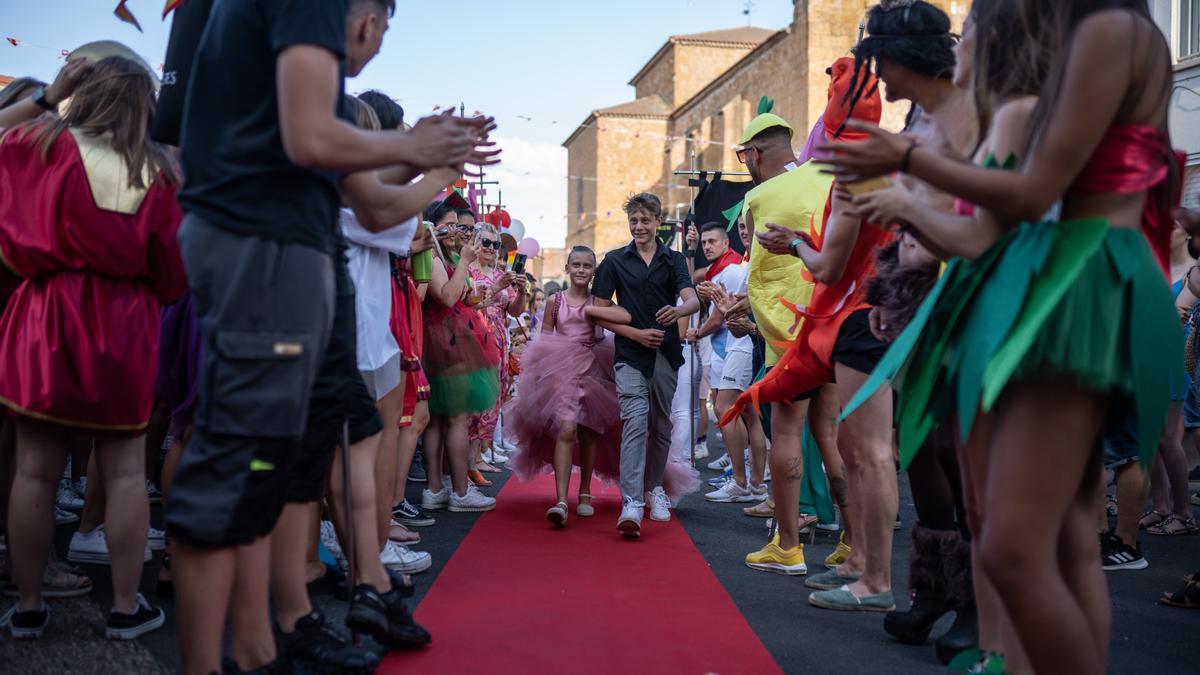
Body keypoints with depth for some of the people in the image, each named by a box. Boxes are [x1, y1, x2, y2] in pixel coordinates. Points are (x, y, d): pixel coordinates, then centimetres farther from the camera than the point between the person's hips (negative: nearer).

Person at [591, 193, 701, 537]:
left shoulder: (674, 260, 9)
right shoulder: (615, 260, 5)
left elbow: (693, 300, -7)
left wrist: (677, 310, -31)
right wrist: (638, 334, -9)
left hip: (666, 353, 3)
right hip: (630, 353, -2)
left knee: (661, 425, 12)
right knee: (635, 420, -17)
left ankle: (654, 486, 33)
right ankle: (631, 503, -23)